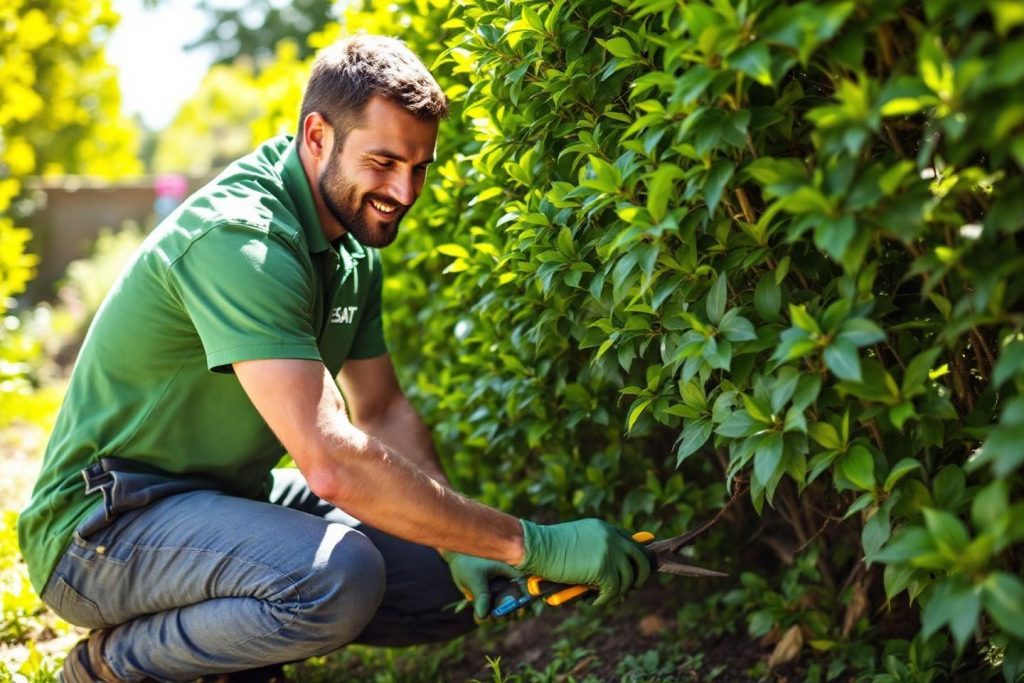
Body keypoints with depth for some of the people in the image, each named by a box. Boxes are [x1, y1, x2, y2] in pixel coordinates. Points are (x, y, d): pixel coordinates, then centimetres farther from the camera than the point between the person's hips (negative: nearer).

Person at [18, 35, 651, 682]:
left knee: (457, 583, 0)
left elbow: (383, 410, 8)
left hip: (232, 494, 9)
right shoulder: (237, 240, -27)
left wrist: (462, 545, -8)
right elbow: (333, 463, -36)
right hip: (105, 525, -8)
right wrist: (530, 544, -32)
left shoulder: (353, 248, 4)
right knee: (338, 577, -35)